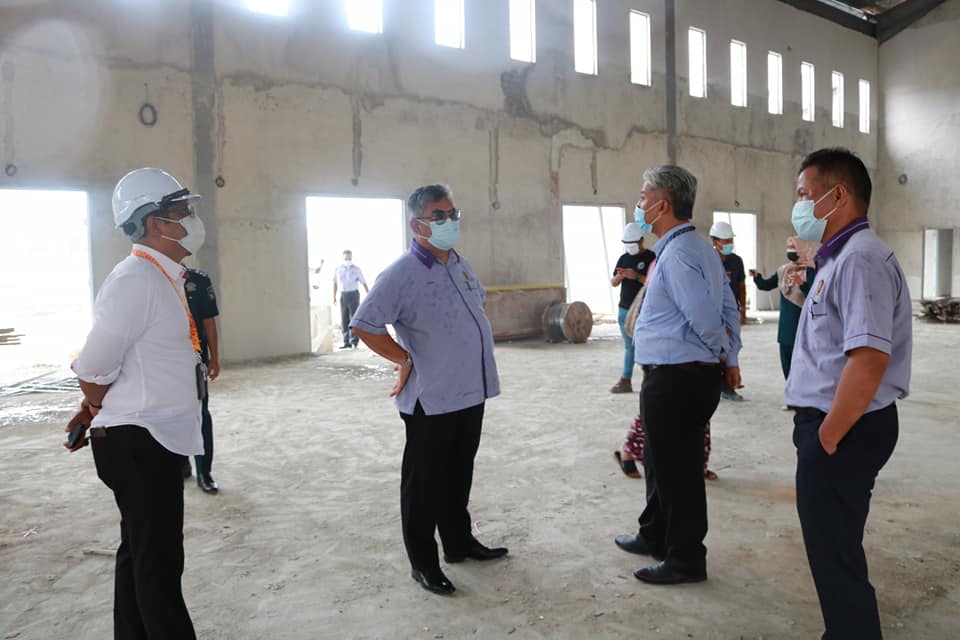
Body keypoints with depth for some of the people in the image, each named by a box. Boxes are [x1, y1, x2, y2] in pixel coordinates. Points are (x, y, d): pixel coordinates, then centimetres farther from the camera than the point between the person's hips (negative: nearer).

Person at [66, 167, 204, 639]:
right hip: (138, 443, -9)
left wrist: (96, 413, 15)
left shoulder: (162, 278, 10)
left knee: (140, 554, 20)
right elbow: (93, 369, -18)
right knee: (160, 563, 1)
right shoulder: (136, 280, -21)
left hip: (152, 441, 9)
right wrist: (106, 416, 0)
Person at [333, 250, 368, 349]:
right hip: (343, 295, 3)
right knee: (344, 319, 3)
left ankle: (354, 341, -3)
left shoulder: (356, 269, 2)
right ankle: (346, 342, 8)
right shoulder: (338, 269, 9)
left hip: (354, 294, -3)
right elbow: (335, 283, 16)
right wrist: (334, 296, 13)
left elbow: (363, 283, 4)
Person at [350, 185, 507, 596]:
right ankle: (423, 562, 21)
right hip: (431, 399, -7)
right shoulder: (401, 274, -16)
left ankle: (459, 542, 38)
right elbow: (365, 326, -17)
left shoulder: (460, 264, 8)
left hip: (471, 391, 8)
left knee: (460, 474, 21)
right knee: (424, 482, 7)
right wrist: (407, 360, -11)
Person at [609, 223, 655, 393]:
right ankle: (625, 381, 16)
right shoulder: (624, 258, 13)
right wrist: (619, 277, -8)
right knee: (629, 347, 12)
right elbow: (613, 283, 14)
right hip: (624, 309, 6)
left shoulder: (650, 257, -4)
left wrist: (637, 276, -23)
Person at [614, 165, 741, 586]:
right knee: (661, 460, 24)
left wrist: (721, 352, -7)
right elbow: (729, 307, 15)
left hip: (674, 379, -11)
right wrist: (731, 358, 14)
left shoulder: (676, 253, -19)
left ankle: (685, 560, 20)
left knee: (677, 469, 4)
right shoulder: (700, 247, 13)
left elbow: (703, 315, -25)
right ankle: (655, 536, 41)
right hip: (690, 375, 11)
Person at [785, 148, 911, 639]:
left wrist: (827, 436, -21)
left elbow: (868, 359, -29)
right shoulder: (839, 259, 14)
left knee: (835, 553, 5)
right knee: (833, 547, 22)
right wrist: (819, 429, 15)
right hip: (833, 423, 10)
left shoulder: (860, 259, -19)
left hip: (844, 431, -10)